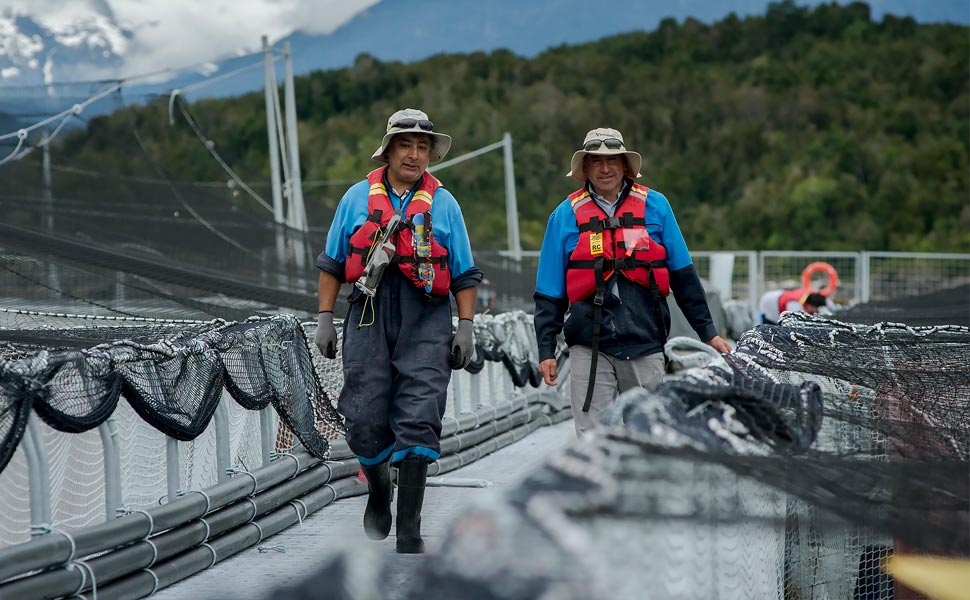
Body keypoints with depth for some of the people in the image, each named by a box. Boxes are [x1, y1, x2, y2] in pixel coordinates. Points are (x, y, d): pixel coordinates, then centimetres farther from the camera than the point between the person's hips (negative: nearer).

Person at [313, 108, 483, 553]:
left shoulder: (443, 203, 10)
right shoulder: (358, 198, 11)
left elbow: (464, 274, 11)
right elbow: (332, 263, 12)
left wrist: (466, 327, 2)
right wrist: (325, 319, 6)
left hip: (426, 320, -1)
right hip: (369, 316, 1)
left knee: (418, 423, -8)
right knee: (365, 420, 0)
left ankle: (409, 531, -6)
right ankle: (378, 491, 31)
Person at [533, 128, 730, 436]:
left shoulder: (654, 206, 6)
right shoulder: (567, 214, 5)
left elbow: (683, 277, 11)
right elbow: (549, 292, 7)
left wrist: (707, 332, 10)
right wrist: (546, 350, 2)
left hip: (645, 345, 1)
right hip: (590, 347, -1)